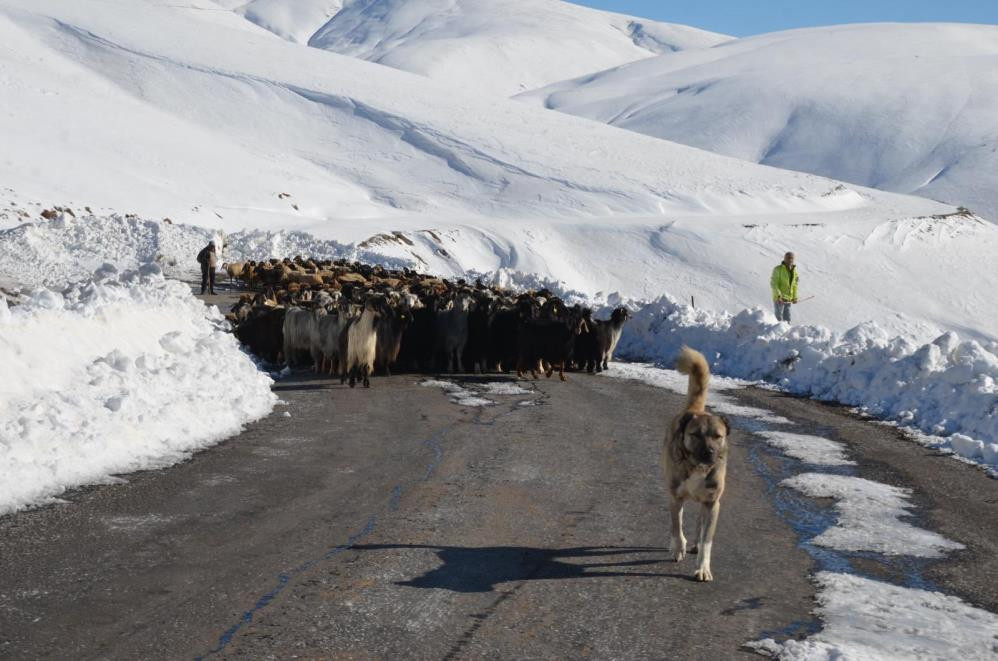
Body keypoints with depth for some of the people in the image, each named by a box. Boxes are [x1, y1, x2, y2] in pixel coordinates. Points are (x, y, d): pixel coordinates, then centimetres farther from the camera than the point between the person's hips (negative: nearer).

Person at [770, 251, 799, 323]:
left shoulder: (794, 270, 10)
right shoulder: (778, 269, -9)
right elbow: (773, 283, -12)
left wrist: (795, 297, 17)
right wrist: (778, 295, -22)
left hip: (788, 299, 6)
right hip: (779, 298, -6)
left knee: (787, 319, 10)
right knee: (779, 318, -8)